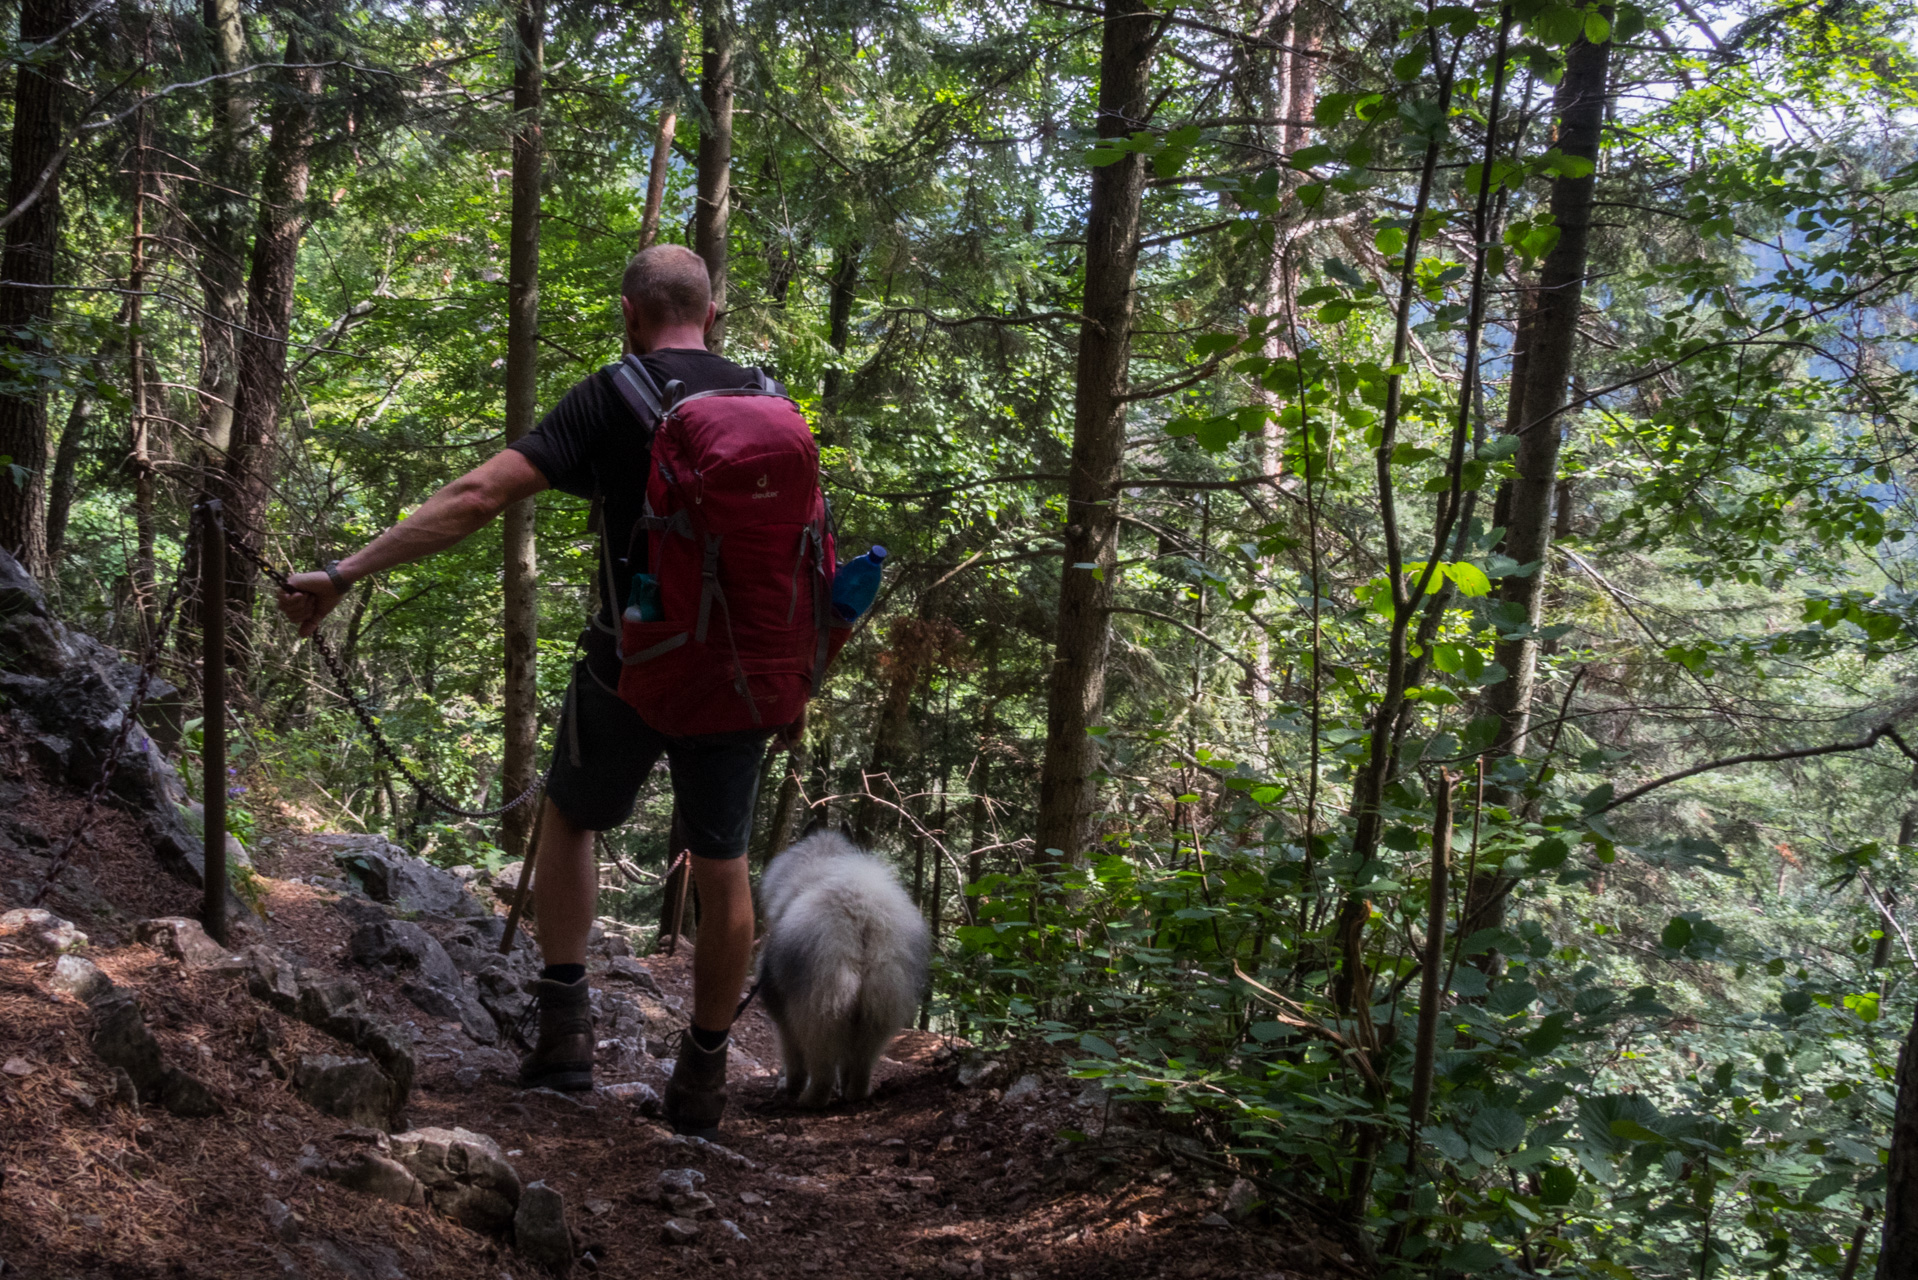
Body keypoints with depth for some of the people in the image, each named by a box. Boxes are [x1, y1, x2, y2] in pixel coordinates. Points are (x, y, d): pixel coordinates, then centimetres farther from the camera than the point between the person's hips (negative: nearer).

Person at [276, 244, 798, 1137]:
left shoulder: (610, 399, -9)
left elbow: (479, 496, -18)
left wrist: (344, 575, -18)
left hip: (630, 669, -3)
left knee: (569, 818, 21)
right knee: (722, 869, 13)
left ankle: (565, 1026, 16)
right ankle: (702, 1078, 21)